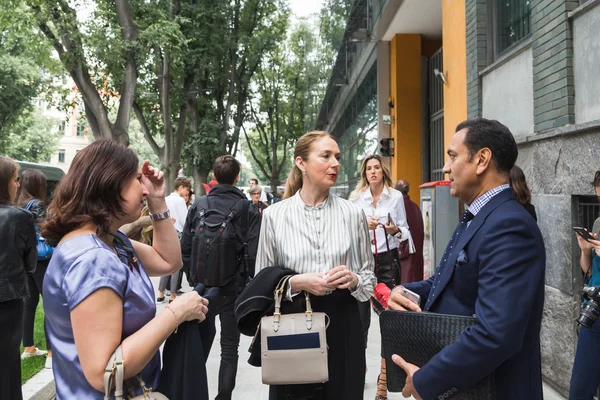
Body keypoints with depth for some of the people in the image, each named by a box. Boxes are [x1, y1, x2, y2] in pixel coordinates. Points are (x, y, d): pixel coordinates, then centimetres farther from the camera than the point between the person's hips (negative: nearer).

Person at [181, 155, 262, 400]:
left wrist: (194, 277, 12)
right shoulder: (249, 211, -11)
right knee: (229, 347, 8)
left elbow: (185, 246, -1)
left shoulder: (198, 205, -3)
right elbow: (253, 253, -15)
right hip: (234, 287, -3)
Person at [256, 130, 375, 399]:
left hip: (342, 324, 1)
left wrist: (353, 280, -14)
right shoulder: (274, 215, -3)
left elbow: (369, 276, 8)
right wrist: (299, 282, -15)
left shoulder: (353, 213, 1)